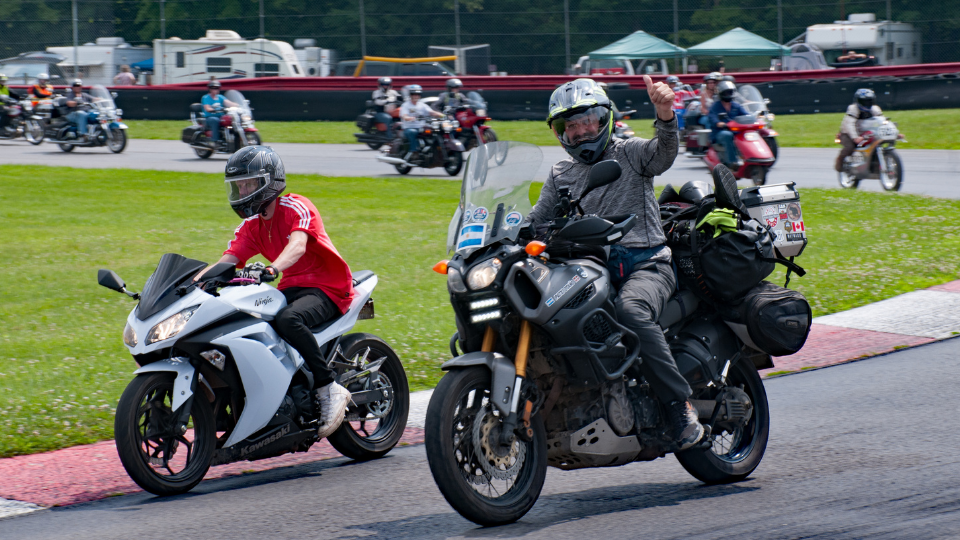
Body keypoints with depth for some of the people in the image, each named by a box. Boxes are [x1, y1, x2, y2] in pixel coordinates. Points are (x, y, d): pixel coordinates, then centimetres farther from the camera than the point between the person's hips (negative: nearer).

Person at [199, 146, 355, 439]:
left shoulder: (296, 206, -11)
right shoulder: (251, 226, 13)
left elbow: (298, 245, -30)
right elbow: (227, 261, 3)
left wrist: (271, 269, -49)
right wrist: (193, 280, -16)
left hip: (328, 288, -8)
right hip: (291, 288, 8)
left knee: (287, 319, -38)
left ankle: (329, 389, -30)